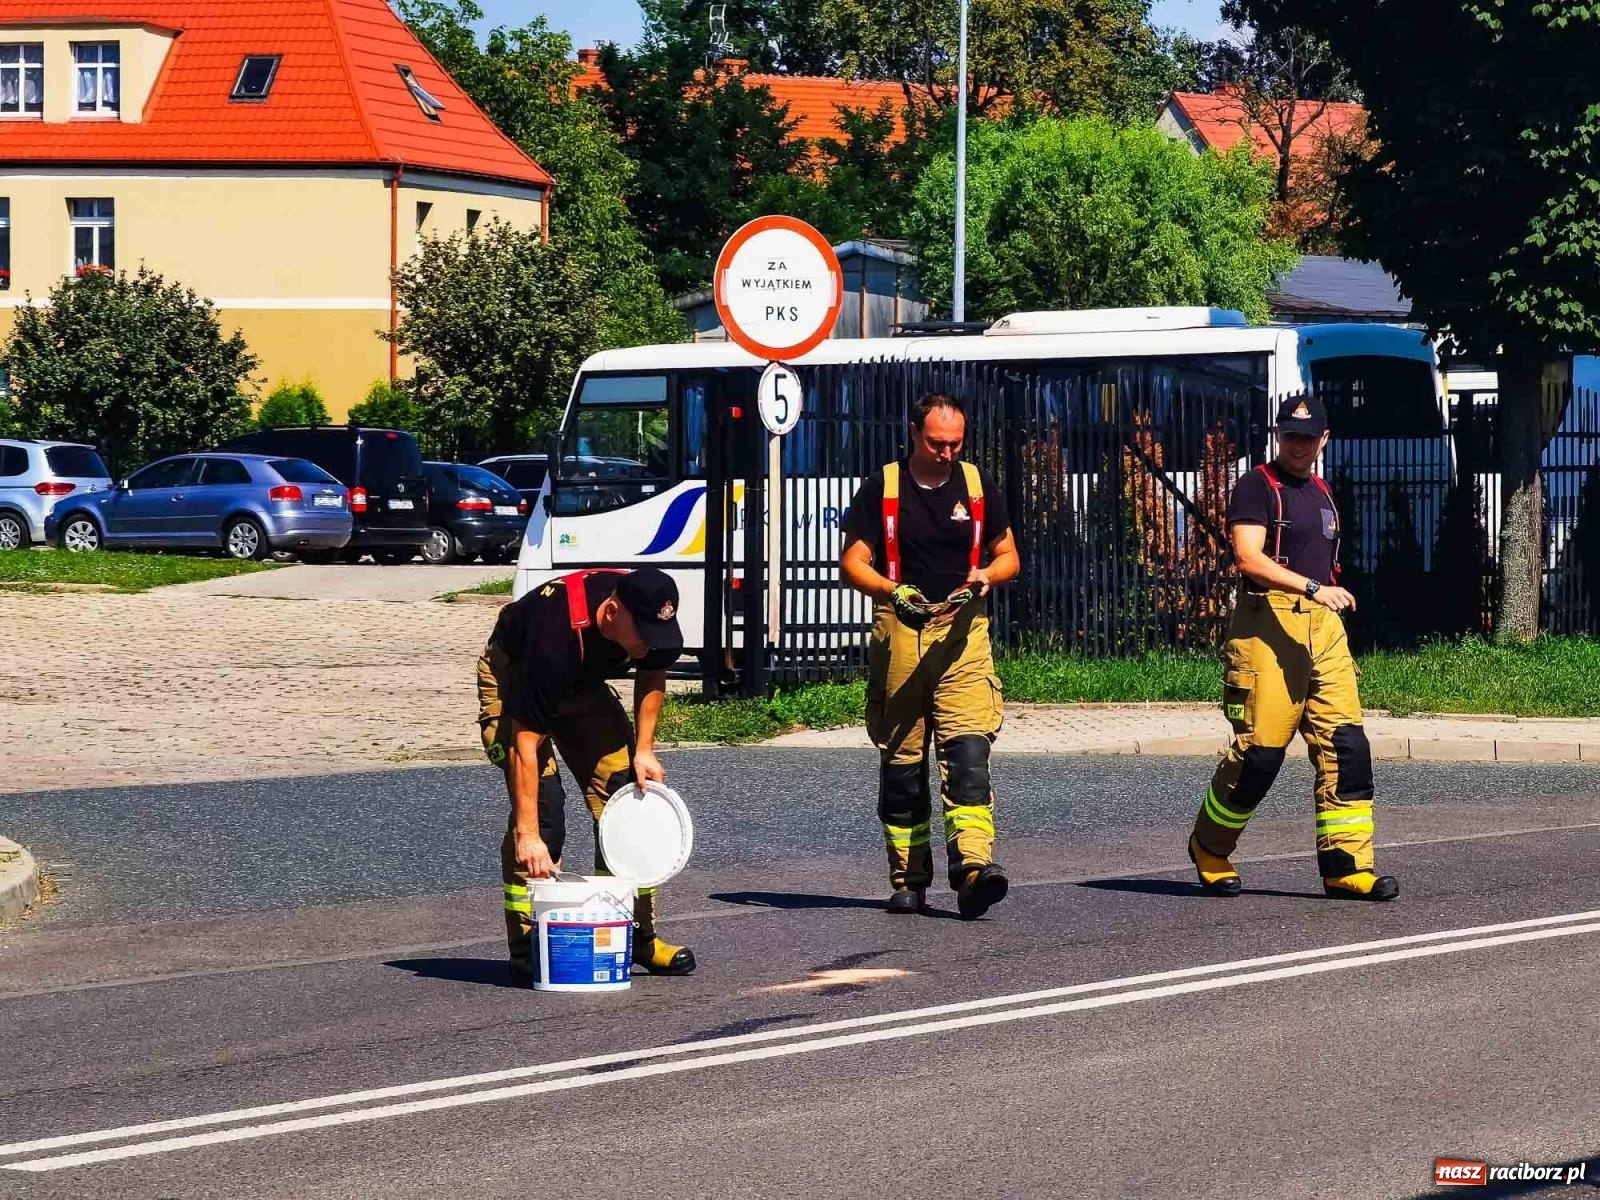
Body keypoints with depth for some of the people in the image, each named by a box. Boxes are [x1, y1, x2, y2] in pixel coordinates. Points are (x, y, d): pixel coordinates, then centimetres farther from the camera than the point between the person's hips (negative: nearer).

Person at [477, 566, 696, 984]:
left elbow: (652, 674, 1)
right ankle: (527, 952, -13)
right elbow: (525, 742, -40)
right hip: (513, 678, -6)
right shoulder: (558, 636, -43)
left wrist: (644, 750, -8)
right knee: (542, 809, -19)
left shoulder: (656, 622, -25)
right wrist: (527, 834, -42)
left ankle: (636, 936, 6)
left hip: (584, 683, 6)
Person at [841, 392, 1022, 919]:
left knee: (968, 751, -16)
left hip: (962, 636, 0)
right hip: (898, 633, 0)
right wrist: (893, 591, -16)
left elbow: (1009, 556, 17)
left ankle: (972, 866, -27)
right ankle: (908, 877, 13)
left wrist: (986, 575, -7)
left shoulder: (979, 486, 11)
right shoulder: (881, 488, 5)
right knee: (901, 760, 4)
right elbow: (852, 562, 3)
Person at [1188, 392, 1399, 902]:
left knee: (1346, 743, -5)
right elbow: (1249, 558, -16)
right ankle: (1209, 850, 12)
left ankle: (1346, 867, -5)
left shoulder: (1321, 493, 22)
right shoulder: (1257, 486, -3)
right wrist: (1314, 588, -23)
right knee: (1261, 749, -9)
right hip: (1268, 623, -7)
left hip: (1323, 623, 7)